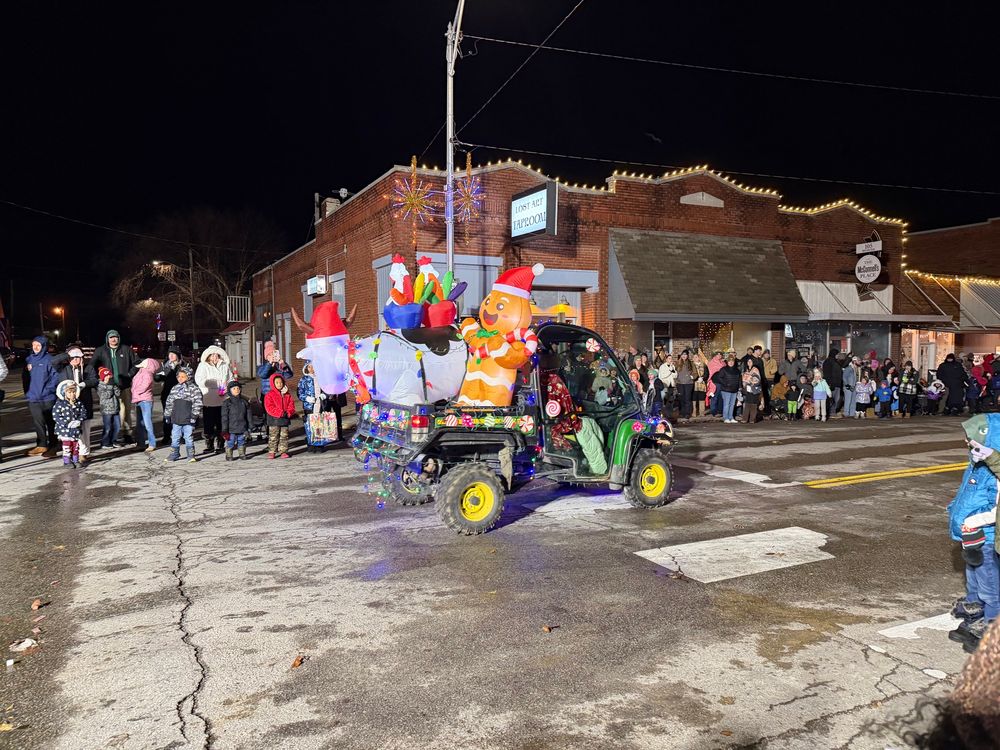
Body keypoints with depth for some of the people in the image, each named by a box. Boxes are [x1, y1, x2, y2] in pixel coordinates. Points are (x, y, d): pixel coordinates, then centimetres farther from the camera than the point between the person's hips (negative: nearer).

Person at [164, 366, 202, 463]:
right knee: (174, 437, 10)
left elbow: (197, 403, -9)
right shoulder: (174, 389, 11)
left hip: (188, 419, -5)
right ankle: (174, 454, 21)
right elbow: (169, 402, 17)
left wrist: (194, 415, -13)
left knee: (189, 437, 0)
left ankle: (191, 455, 8)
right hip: (176, 419, 5)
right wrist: (168, 415, 14)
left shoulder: (194, 389, -5)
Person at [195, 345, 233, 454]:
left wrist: (227, 389, -5)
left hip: (222, 401, 2)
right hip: (208, 401, -2)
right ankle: (209, 446, 9)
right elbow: (199, 380, -9)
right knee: (208, 424, 0)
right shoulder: (203, 366, 4)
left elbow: (231, 380, 16)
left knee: (221, 424, 5)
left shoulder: (225, 366, 13)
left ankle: (220, 445, 13)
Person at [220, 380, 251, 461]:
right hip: (231, 428, -3)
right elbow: (224, 417, -7)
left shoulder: (244, 401, 6)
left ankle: (242, 454, 25)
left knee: (242, 441, 13)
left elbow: (248, 415, 11)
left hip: (242, 428, 3)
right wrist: (224, 429, -10)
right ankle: (229, 455, 14)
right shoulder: (227, 402, -5)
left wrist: (249, 427, 10)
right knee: (230, 442, 1)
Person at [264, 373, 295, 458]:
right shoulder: (270, 395, -5)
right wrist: (281, 413, -20)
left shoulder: (287, 395, 9)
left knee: (284, 436, 8)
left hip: (285, 419, 4)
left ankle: (283, 451, 14)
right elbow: (269, 408, -13)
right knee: (273, 437, 1)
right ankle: (271, 452, 7)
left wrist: (288, 413, -12)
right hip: (274, 420, -4)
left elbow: (291, 405, 8)